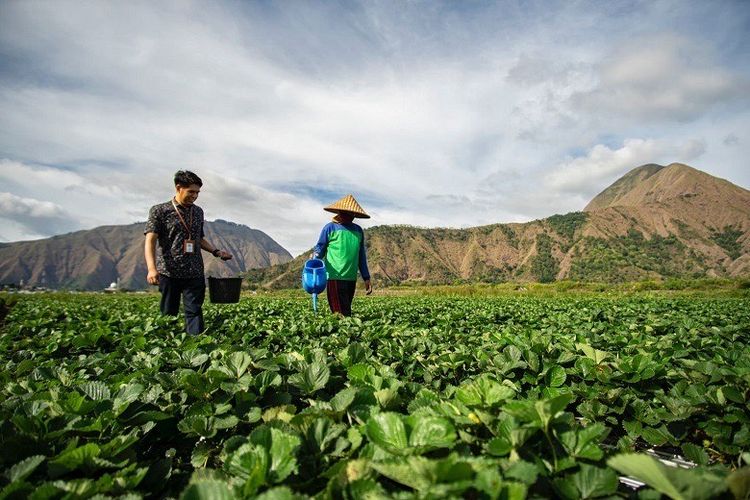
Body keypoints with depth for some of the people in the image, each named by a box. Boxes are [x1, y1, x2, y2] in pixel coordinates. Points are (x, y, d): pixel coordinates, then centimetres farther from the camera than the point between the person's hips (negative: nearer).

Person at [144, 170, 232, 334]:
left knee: (194, 312, -2)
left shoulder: (198, 212, 13)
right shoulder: (159, 211, -2)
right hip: (168, 273, -3)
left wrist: (216, 251, 9)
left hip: (195, 274, 3)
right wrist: (152, 268, -24)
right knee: (168, 314, 6)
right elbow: (150, 241, -10)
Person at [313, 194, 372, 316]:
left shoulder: (358, 230, 14)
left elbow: (361, 256, 19)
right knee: (341, 314, -9)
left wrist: (366, 278, 18)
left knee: (346, 312, 10)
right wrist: (315, 256, -22)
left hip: (351, 279, 5)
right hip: (335, 278, -5)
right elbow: (320, 248, 2)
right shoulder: (330, 228, 0)